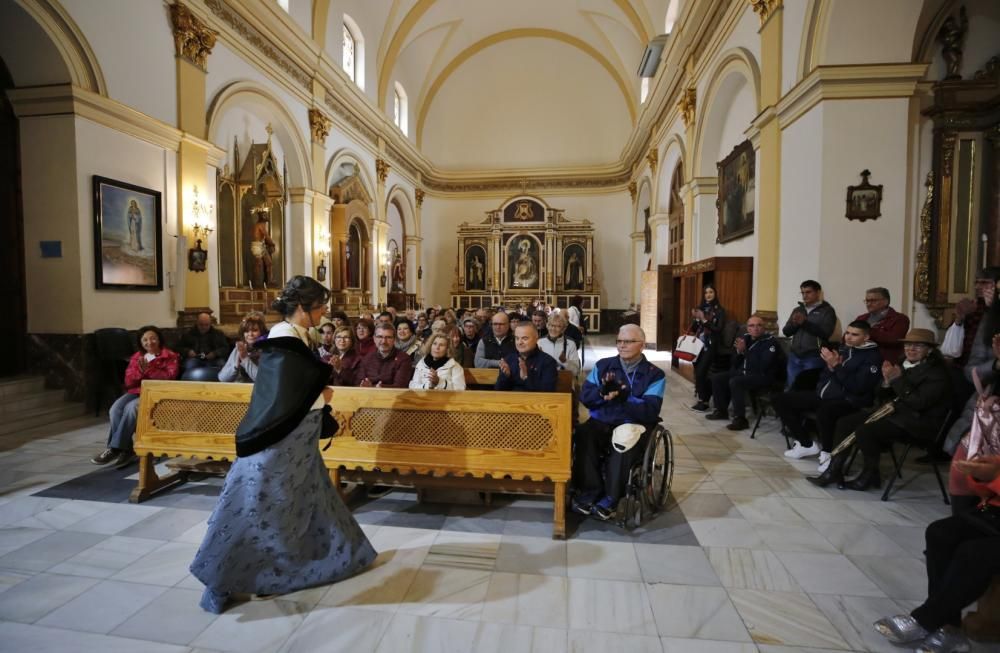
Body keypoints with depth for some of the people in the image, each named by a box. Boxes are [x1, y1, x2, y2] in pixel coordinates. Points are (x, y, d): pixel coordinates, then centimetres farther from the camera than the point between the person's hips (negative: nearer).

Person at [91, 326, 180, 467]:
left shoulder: (170, 357, 3)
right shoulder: (136, 357, 17)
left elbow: (169, 378, -11)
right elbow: (128, 382, 10)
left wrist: (148, 369, -17)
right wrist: (140, 370, -10)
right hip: (136, 391, 5)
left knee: (131, 408, -32)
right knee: (115, 408, -24)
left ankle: (115, 448, -23)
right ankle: (127, 450, -23)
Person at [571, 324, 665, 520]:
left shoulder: (655, 375, 2)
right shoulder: (602, 365, 12)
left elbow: (650, 411, -11)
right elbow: (585, 396, 4)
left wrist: (624, 397, -27)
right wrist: (602, 393, -18)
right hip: (601, 422, 3)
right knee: (583, 434, -30)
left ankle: (610, 499, -21)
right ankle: (589, 492, -19)